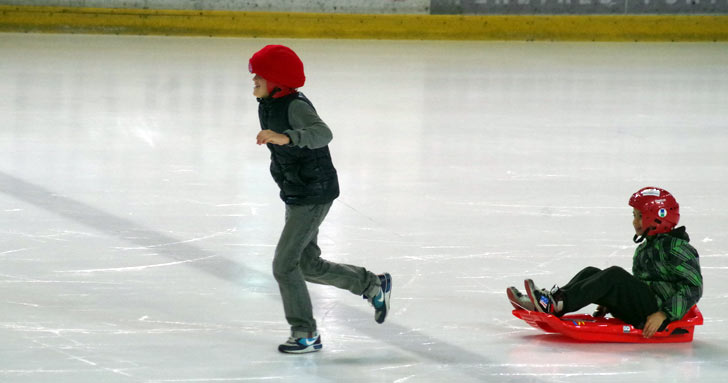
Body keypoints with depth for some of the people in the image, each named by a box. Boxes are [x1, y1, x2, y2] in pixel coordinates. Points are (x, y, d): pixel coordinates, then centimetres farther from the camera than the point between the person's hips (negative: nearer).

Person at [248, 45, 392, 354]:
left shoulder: (295, 106, -23)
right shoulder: (267, 106, 5)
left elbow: (322, 133, -43)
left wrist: (285, 138, -56)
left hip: (314, 195, -10)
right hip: (295, 195, 10)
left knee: (284, 264, -9)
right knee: (308, 265, 16)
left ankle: (306, 334, 2)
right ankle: (374, 285, 32)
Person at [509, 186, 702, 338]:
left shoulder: (676, 248, -9)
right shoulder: (644, 248, 20)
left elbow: (693, 287, -16)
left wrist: (663, 315, -22)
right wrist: (612, 304, 13)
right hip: (638, 310, 9)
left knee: (614, 275, -27)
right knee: (590, 273, -2)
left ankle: (559, 303, -36)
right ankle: (547, 301, -19)